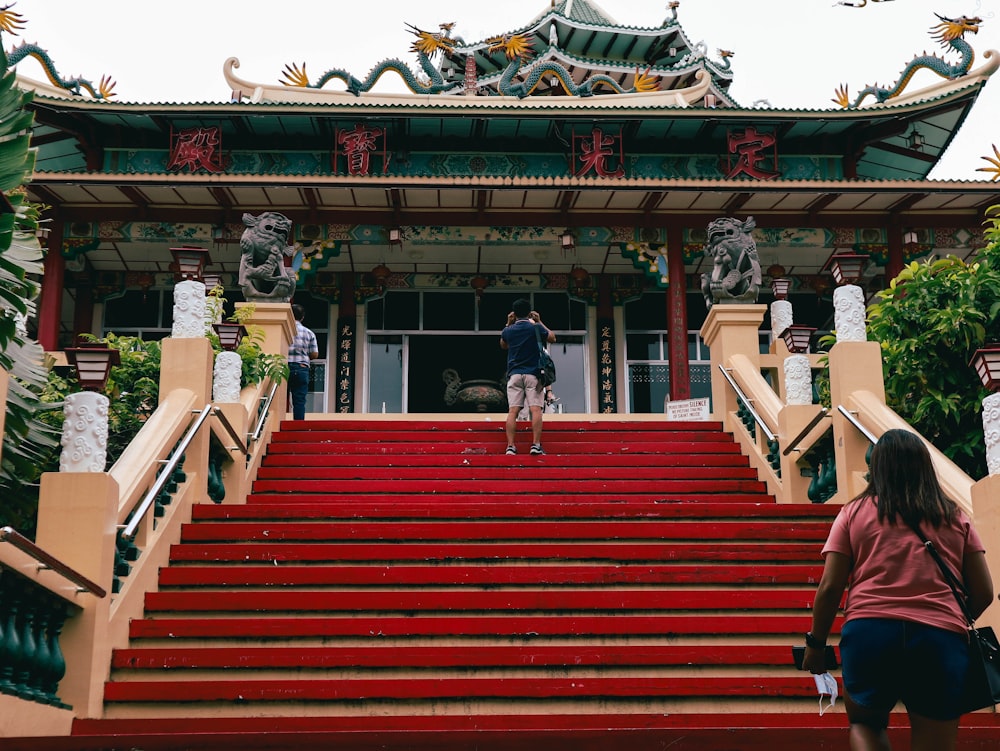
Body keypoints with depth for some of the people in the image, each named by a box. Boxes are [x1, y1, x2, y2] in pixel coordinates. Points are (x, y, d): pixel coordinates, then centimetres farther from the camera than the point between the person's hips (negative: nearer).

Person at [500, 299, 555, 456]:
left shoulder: (508, 331, 6)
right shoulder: (535, 328, -2)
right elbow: (552, 338, 17)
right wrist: (540, 322, 24)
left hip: (514, 374, 2)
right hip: (532, 374, -2)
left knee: (512, 411, -3)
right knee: (535, 409, -6)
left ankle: (510, 446, -9)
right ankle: (536, 445, -14)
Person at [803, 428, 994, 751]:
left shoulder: (854, 513, 7)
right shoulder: (955, 518, 12)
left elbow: (830, 587, 2)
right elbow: (983, 593, 11)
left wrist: (816, 643, 13)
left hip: (869, 631, -1)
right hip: (942, 639, 1)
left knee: (865, 724, 22)